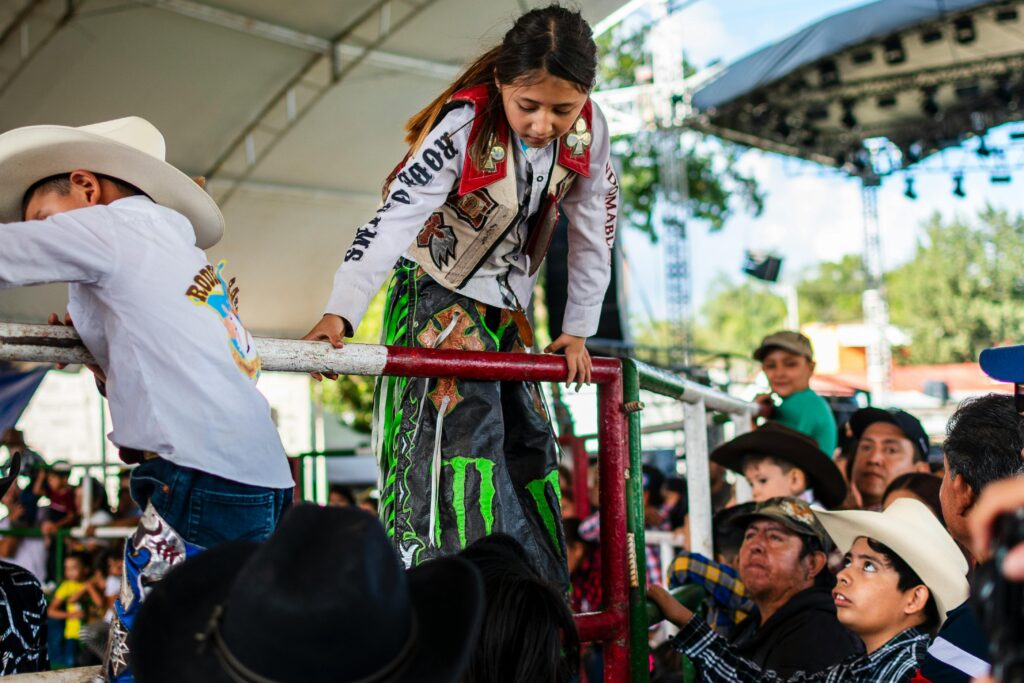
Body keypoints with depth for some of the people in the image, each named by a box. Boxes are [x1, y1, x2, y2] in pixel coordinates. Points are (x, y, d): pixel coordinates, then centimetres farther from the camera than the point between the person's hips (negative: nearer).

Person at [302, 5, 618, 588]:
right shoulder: (464, 127, -28)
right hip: (437, 294, -6)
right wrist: (341, 314, -47)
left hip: (506, 306, 6)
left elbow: (593, 230, -3)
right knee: (461, 429, -19)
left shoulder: (589, 131, -14)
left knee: (530, 442, 9)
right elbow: (394, 220, -36)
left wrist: (579, 330, 2)